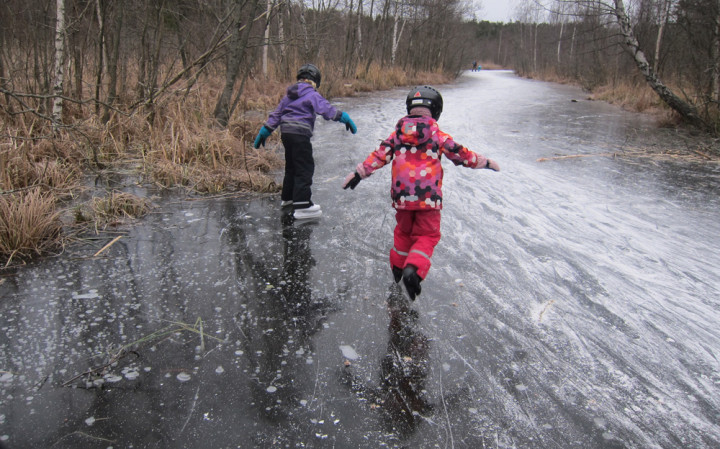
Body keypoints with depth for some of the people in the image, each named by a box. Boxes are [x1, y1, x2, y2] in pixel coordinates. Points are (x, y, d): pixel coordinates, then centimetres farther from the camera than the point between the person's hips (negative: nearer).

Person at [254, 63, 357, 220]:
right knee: (305, 168, -8)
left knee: (291, 166, 22)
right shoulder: (312, 95, -5)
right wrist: (343, 117, -11)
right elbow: (327, 110, -17)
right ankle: (302, 206, -14)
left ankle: (287, 197, 37)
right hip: (300, 134, -8)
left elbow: (276, 114, 19)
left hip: (286, 133, 8)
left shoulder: (289, 95, 18)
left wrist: (265, 131, 21)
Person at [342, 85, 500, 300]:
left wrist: (359, 173, 11)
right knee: (427, 235, 7)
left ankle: (397, 268, 32)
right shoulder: (438, 136, -2)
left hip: (401, 196, 4)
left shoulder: (397, 133, 6)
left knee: (403, 232, 23)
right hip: (429, 197, -3)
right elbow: (460, 154, 5)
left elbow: (379, 155, 4)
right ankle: (412, 270, -15)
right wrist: (485, 162, 19)